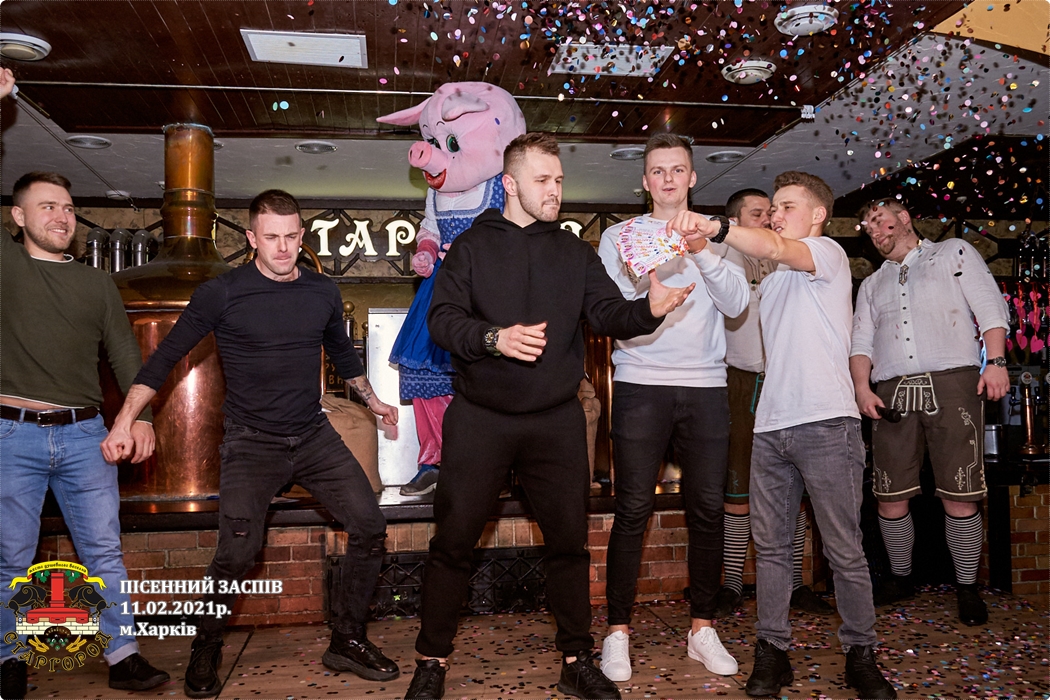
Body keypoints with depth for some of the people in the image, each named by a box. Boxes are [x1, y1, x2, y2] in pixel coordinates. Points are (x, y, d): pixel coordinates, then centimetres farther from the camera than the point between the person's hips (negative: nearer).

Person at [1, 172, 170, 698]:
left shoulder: (97, 283, 13)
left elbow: (125, 355, 9)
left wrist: (140, 416, -3)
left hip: (83, 435, 2)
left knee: (104, 550, 4)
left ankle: (123, 658, 11)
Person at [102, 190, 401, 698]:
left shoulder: (323, 292, 5)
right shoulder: (222, 294, -8)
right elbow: (165, 356, -3)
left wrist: (371, 399, 33)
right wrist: (125, 420, -11)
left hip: (314, 436, 4)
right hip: (252, 442, -4)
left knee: (369, 528, -4)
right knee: (237, 551, -17)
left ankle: (347, 642, 13)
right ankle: (206, 650, 13)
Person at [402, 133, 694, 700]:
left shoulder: (575, 252, 12)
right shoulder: (472, 246, 5)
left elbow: (608, 313, -1)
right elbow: (442, 318, -5)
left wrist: (649, 310, -22)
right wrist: (494, 338, -22)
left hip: (556, 422, 2)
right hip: (480, 420, -2)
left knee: (569, 541, 7)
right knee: (453, 542, 3)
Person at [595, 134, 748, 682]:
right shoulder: (619, 236, 9)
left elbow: (736, 303, 0)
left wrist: (703, 251, -14)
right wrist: (633, 278, -19)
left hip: (705, 384, 2)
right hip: (640, 383, -2)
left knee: (707, 509, 4)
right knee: (633, 509, -4)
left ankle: (702, 628, 17)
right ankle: (618, 631, 6)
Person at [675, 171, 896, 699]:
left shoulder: (828, 253, 1)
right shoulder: (773, 279, 23)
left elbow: (776, 249, -21)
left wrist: (715, 228, -36)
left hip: (826, 423, -7)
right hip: (771, 425, 7)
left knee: (844, 550, 0)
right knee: (770, 545, 7)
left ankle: (861, 655, 14)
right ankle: (772, 652, 14)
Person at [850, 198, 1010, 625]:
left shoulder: (953, 253, 17)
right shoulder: (872, 285, 27)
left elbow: (990, 306, 6)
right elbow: (861, 342, 17)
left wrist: (997, 360, -8)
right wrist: (862, 388, 0)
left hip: (952, 382, -3)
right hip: (892, 392, 4)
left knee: (960, 494, -6)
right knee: (890, 496, 0)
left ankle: (967, 587, 9)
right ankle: (900, 578, 18)